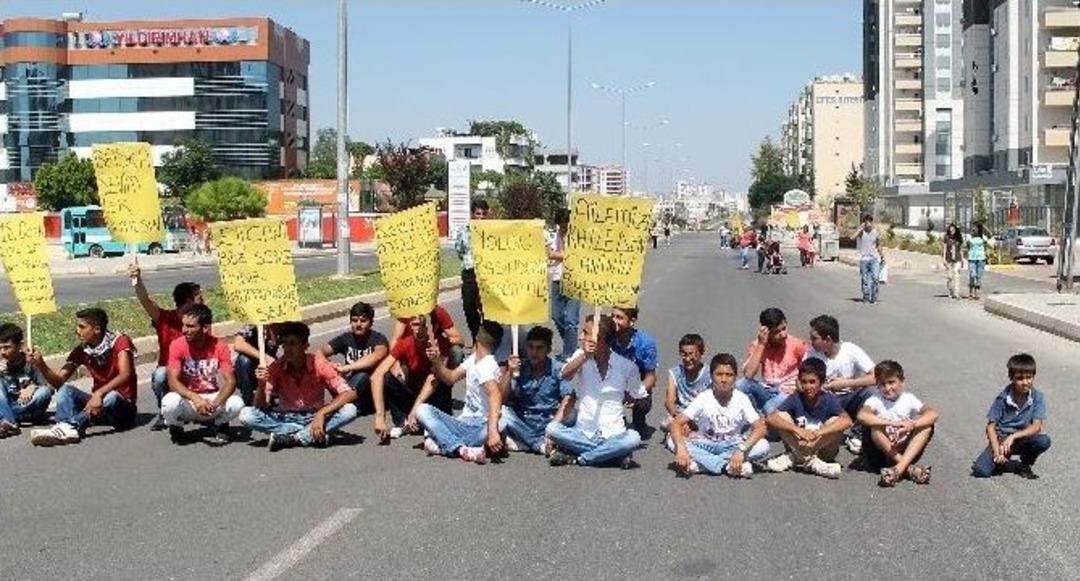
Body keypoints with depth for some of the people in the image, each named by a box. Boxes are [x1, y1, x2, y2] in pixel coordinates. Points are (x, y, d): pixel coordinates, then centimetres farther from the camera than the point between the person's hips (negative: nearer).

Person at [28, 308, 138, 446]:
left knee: (111, 397, -37)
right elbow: (58, 381, -3)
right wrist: (41, 365, -21)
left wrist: (99, 393, -41)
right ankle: (66, 428, -45)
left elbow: (125, 375, -27)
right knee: (65, 390, -18)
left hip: (122, 405, -5)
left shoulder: (119, 341, -12)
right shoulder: (81, 351, 2)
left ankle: (71, 426, -48)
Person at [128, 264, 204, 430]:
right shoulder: (165, 318, -7)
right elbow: (146, 301, -24)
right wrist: (137, 281, -43)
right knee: (160, 374, -36)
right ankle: (163, 414, -12)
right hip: (167, 379, -1)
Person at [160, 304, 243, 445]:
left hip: (213, 398, 0)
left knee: (236, 403, -30)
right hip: (188, 399, 0)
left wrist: (215, 403, -36)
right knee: (169, 402, -34)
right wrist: (195, 398, -38)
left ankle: (221, 427, 5)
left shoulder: (219, 346, -11)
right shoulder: (177, 345, -12)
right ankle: (176, 428, 2)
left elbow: (230, 381, -16)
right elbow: (173, 381, -20)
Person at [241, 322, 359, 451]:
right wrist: (261, 385, -34)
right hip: (285, 418, 1)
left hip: (314, 417, -1)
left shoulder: (319, 364, -16)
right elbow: (261, 406, -13)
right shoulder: (276, 368, -12)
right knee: (246, 415, -25)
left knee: (349, 410, -30)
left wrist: (321, 413, -33)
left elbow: (350, 394, -22)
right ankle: (309, 434, -24)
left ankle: (289, 438, -24)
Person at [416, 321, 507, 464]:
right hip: (463, 422, 8)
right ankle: (461, 449, -29)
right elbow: (451, 378, 25)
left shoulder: (487, 365, -15)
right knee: (422, 409, -14)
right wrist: (436, 361, 3)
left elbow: (495, 394, -33)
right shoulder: (473, 359, 12)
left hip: (480, 426, -8)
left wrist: (492, 431, -47)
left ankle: (443, 444, -35)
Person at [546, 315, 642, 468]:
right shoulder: (581, 356, 7)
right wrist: (585, 356, -24)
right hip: (582, 433, 1)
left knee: (633, 439, -33)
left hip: (612, 436, -1)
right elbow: (566, 375, -13)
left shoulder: (627, 366, 2)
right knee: (551, 429, -26)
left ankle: (576, 458, -18)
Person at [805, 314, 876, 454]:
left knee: (869, 392, -33)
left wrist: (845, 383, -23)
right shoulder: (812, 352, -7)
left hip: (851, 399, -2)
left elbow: (874, 378, -21)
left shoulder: (851, 351, -15)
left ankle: (857, 435, -14)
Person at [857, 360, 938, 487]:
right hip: (881, 454, -2)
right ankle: (908, 467, -27)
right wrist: (891, 423, -36)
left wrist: (913, 424, -33)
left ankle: (900, 467, -32)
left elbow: (933, 414, -15)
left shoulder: (908, 398, 1)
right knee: (873, 426, -28)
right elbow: (862, 416, -28)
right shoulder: (875, 400, -5)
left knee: (927, 425, -18)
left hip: (907, 451, 2)